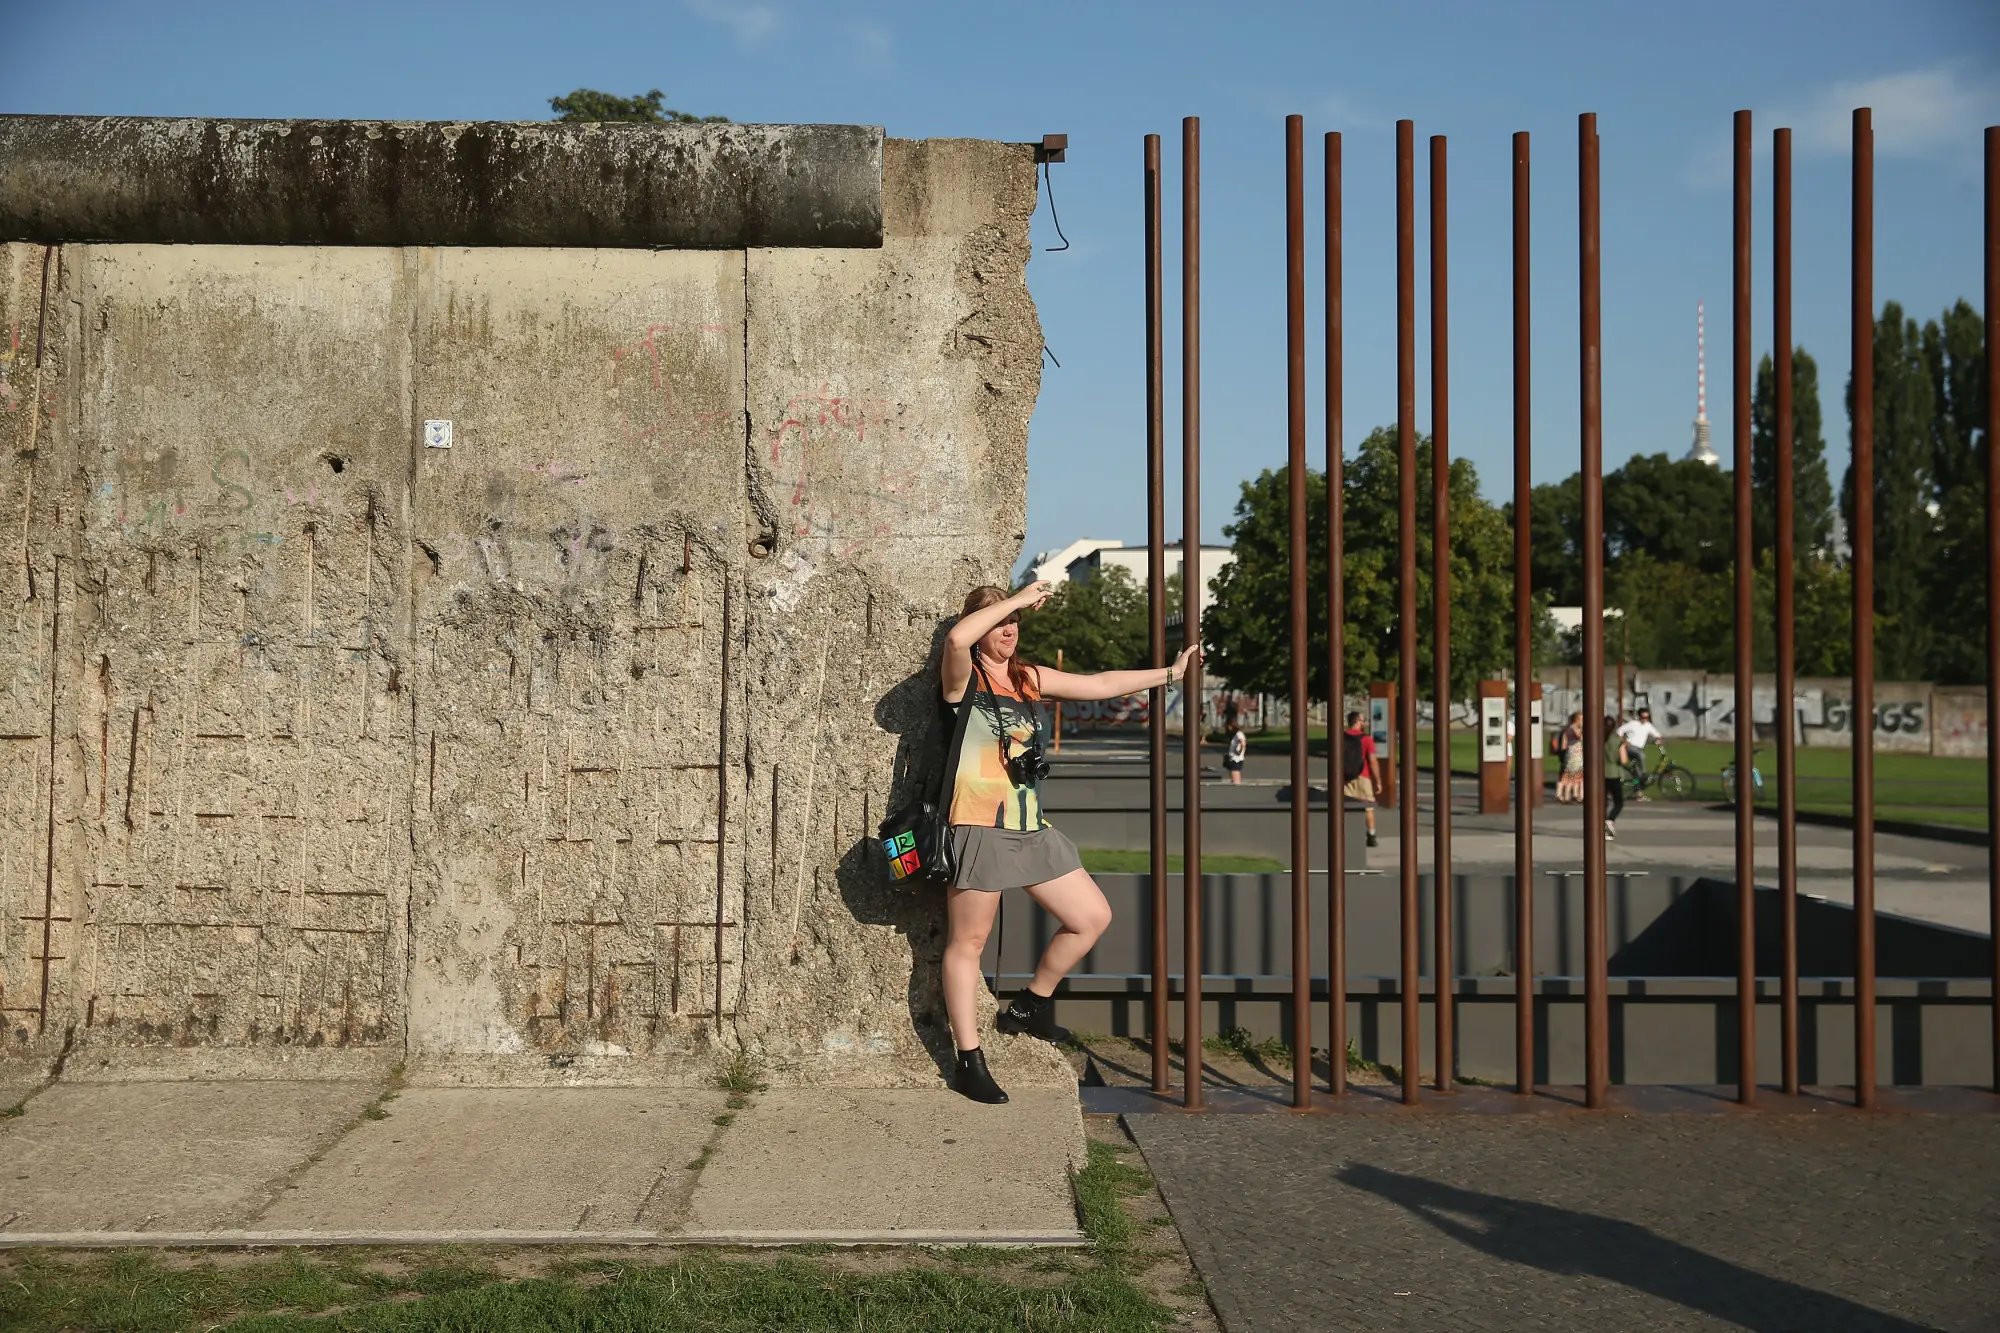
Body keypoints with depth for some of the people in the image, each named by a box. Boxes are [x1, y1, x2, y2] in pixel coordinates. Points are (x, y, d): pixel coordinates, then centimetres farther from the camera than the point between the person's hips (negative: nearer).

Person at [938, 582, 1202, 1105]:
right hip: (979, 828, -7)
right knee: (968, 941, 0)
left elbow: (1099, 685, 22)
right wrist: (1020, 597, -19)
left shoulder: (1030, 679, 14)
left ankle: (1030, 1007, 26)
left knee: (1092, 916, 9)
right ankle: (968, 1062, 8)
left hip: (1031, 830, 7)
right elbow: (956, 638, -28)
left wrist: (1170, 673, 24)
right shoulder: (964, 678, -5)